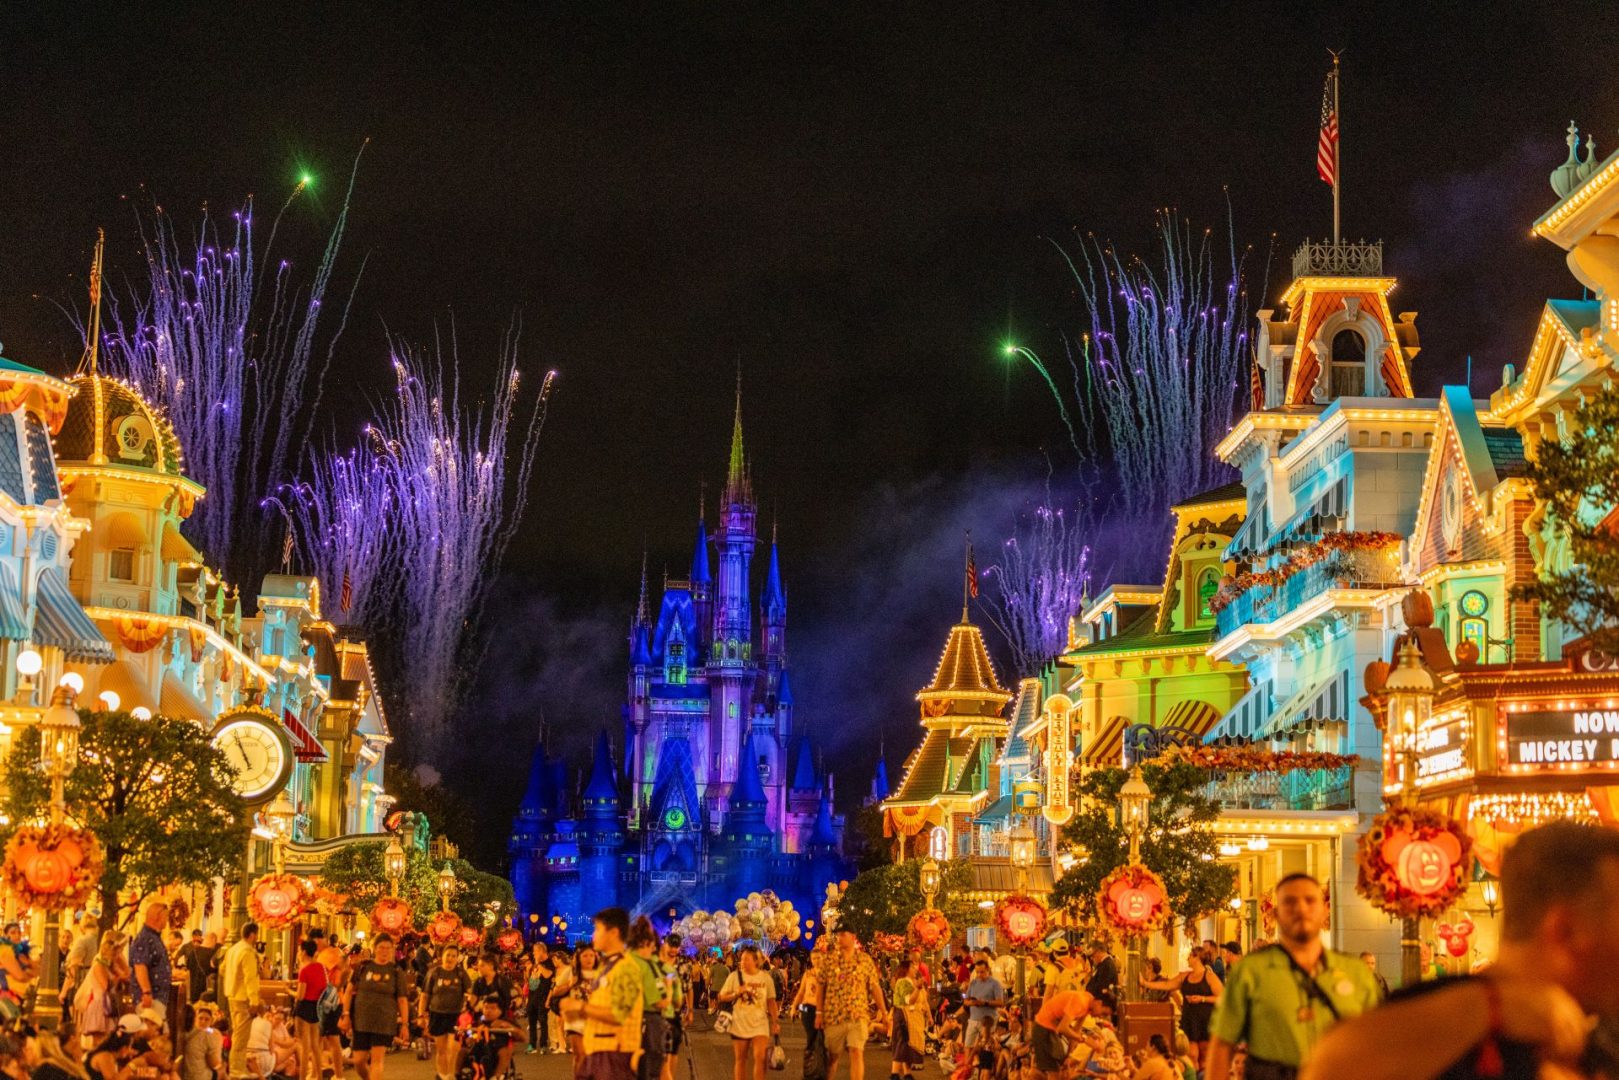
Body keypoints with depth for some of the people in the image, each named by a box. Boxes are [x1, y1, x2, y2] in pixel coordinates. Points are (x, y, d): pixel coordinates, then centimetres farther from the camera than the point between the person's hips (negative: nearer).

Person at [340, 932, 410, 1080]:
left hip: (384, 1022, -2)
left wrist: (405, 1024, -2)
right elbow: (350, 991, 7)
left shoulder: (397, 972, 1)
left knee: (377, 1059, -11)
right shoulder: (362, 967, 3)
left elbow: (402, 1000, 2)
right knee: (359, 1061, 5)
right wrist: (346, 1015, 0)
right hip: (361, 1021, 2)